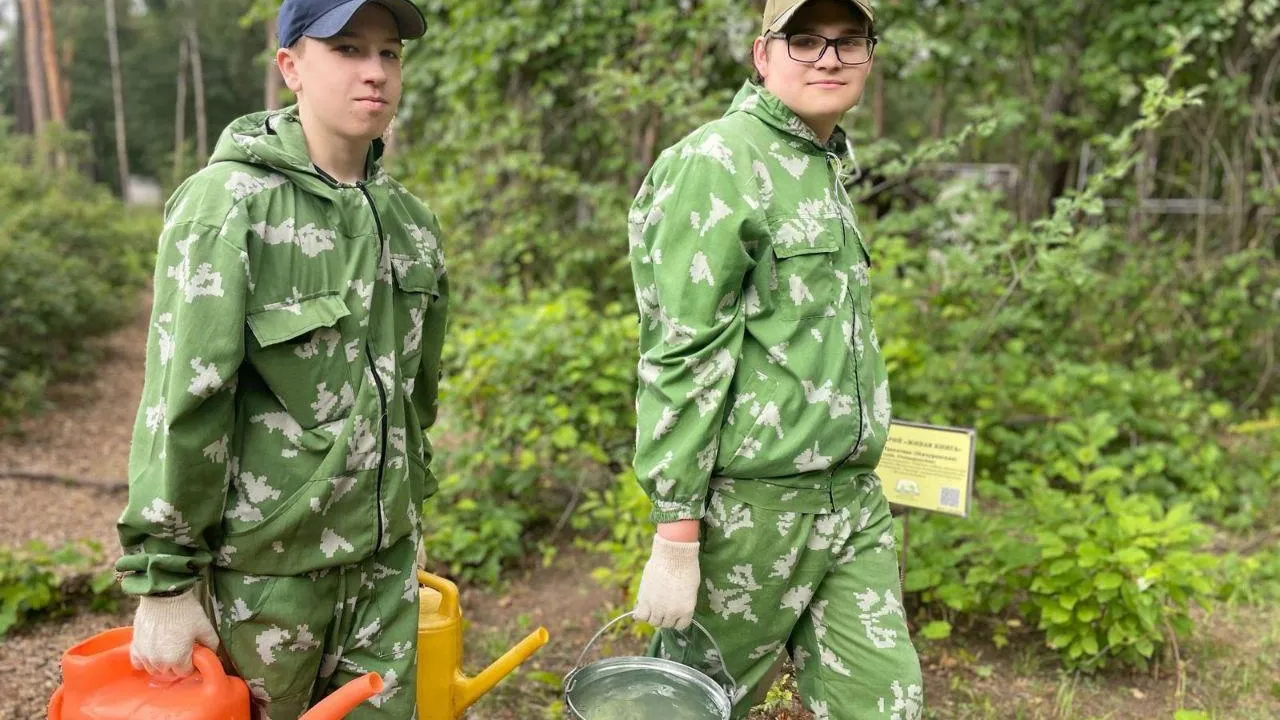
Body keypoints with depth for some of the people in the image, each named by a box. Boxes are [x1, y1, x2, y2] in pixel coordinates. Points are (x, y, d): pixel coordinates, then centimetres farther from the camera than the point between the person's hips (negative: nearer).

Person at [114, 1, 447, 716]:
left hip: (386, 559, 5)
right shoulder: (231, 201, -13)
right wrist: (164, 578, -14)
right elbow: (182, 400, -15)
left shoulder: (410, 217, 4)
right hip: (264, 567, -5)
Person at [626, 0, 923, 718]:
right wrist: (676, 538, -18)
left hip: (855, 500, 8)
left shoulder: (828, 168, 14)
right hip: (750, 504, -7)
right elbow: (679, 358, -18)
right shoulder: (718, 163, -13)